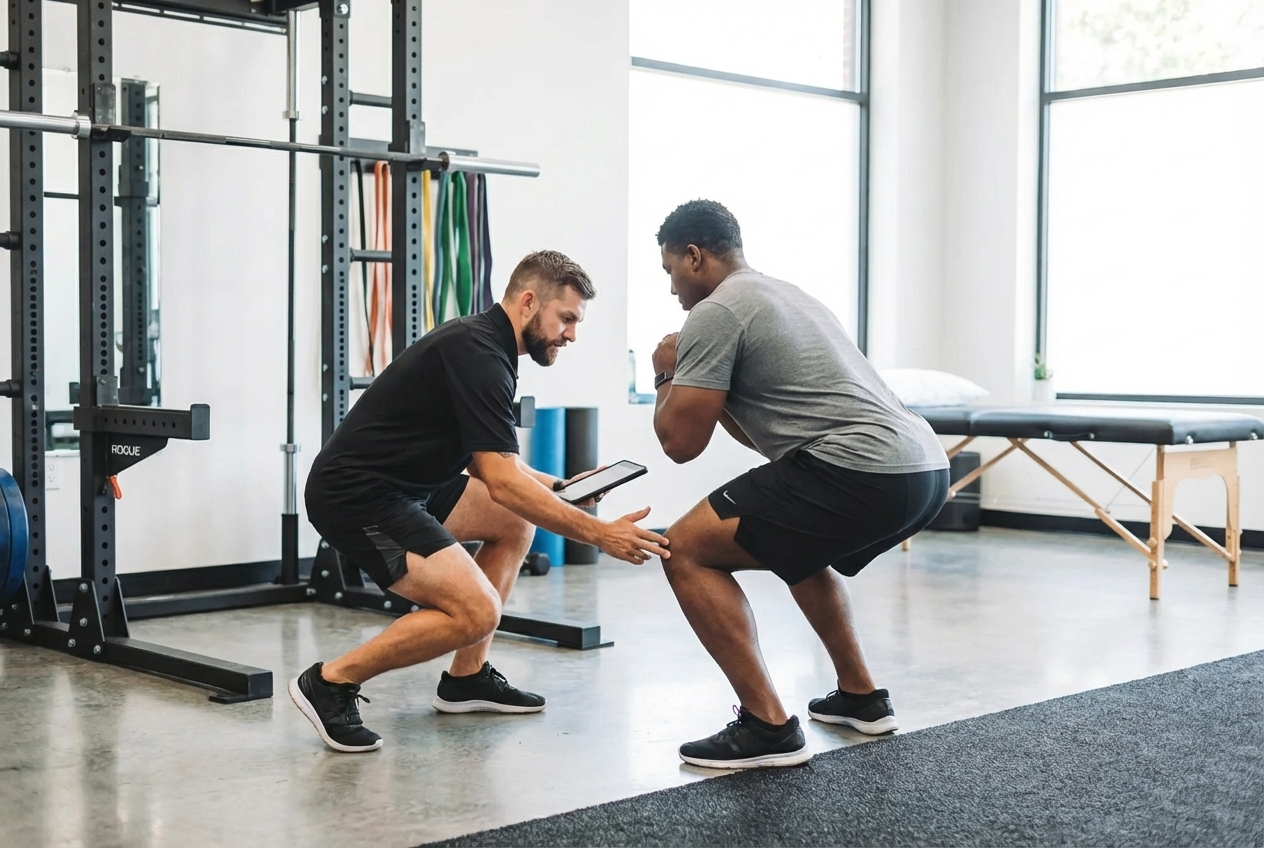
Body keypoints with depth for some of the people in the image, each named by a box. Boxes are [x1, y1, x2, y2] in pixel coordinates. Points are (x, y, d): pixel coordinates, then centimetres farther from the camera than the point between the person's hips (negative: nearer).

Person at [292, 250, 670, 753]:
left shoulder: (483, 344, 12)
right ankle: (331, 682, -5)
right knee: (476, 611, -18)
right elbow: (503, 483, -25)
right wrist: (600, 534, -25)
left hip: (400, 485, 11)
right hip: (355, 497, -11)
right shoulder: (478, 356, -19)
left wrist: (557, 487, 12)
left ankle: (466, 678, 18)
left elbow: (488, 462, 22)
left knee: (516, 522, 17)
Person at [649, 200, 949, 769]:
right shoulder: (784, 297, 30)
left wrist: (668, 376, 16)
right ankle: (860, 696, 37)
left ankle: (768, 728, -6)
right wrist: (700, 380, 33)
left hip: (864, 473, -10)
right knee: (796, 544, 38)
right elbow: (761, 430, 38)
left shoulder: (714, 314, -1)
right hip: (924, 468, 10)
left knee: (686, 550, -3)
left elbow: (681, 441, -2)